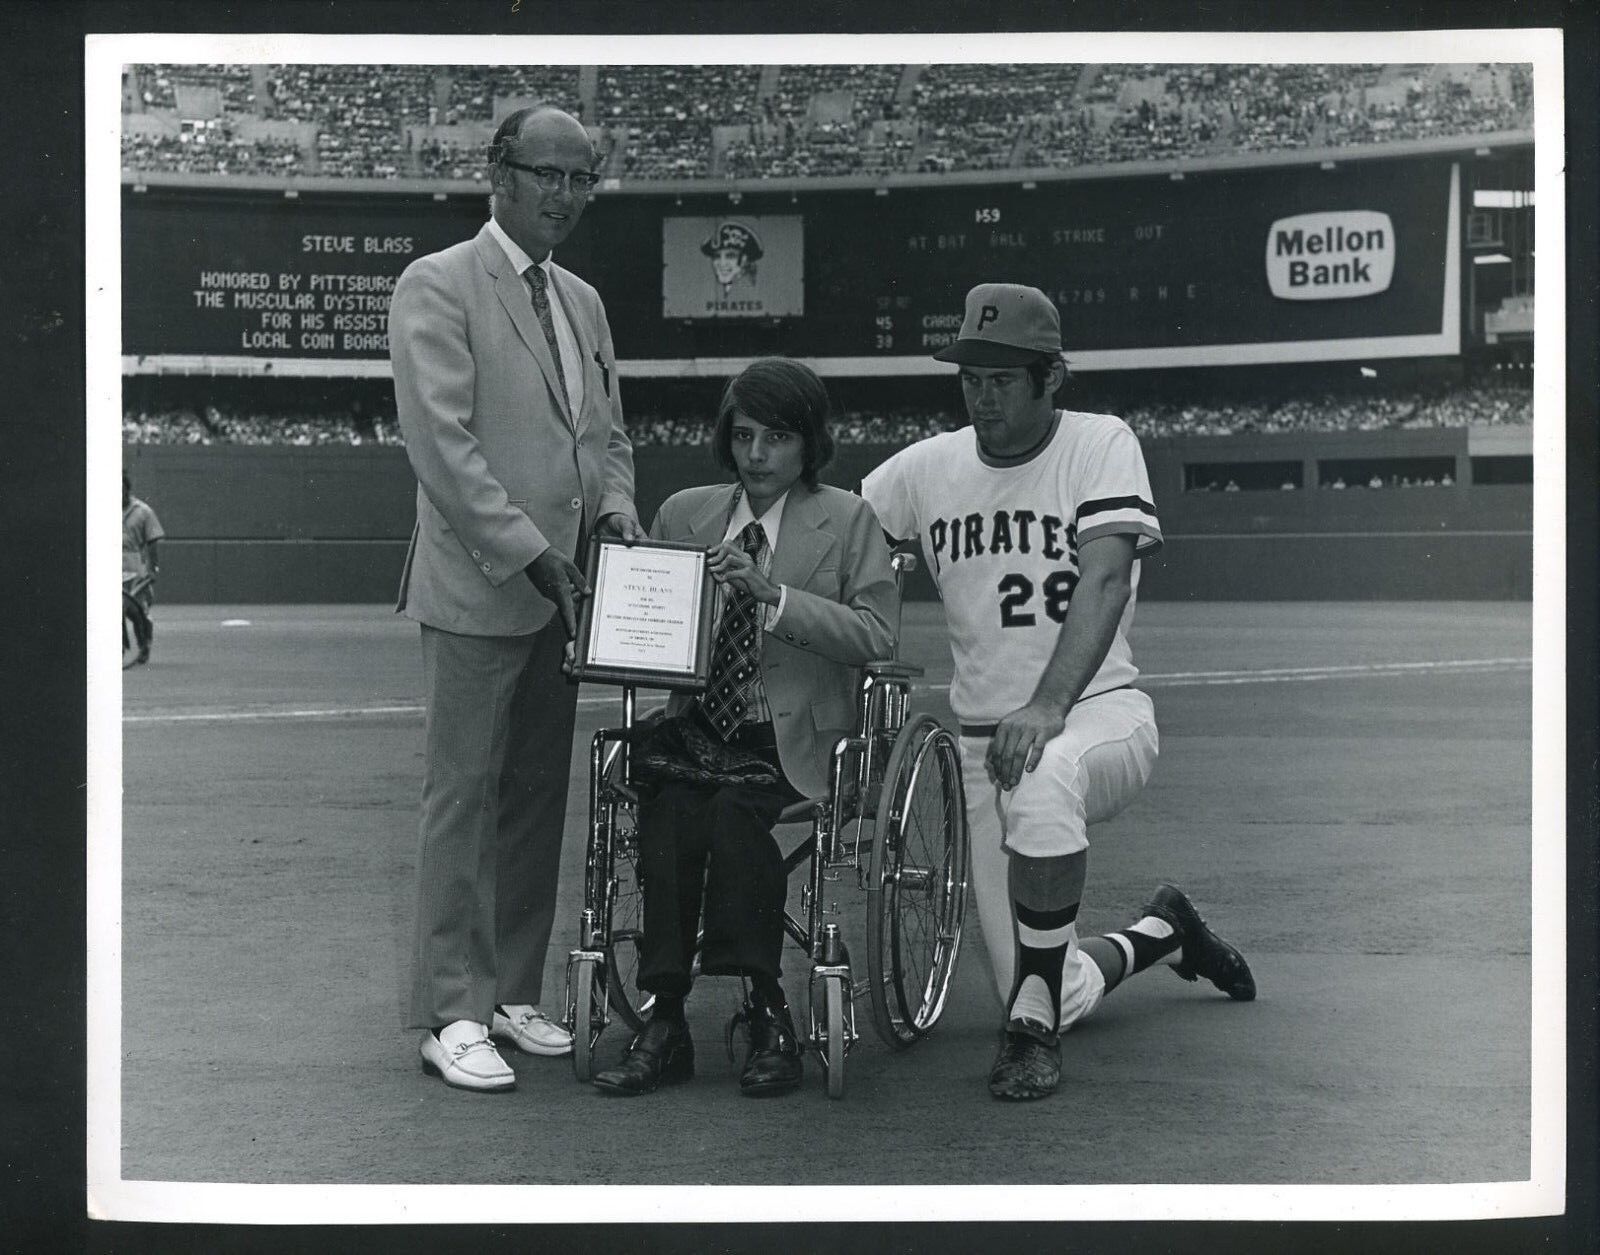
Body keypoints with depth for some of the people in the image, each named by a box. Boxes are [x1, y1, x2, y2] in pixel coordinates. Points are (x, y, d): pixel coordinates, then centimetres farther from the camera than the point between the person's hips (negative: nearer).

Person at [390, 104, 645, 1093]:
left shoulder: (584, 302, 17)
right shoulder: (438, 287, -6)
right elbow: (442, 443, -14)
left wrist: (615, 506, 1)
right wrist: (533, 556, -18)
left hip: (559, 591, 7)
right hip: (478, 588, -7)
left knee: (538, 798, 10)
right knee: (464, 798, -5)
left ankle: (513, 992, 18)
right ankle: (451, 1013, 0)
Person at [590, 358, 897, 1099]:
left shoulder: (846, 521, 4)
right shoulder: (684, 514, 14)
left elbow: (876, 637, -10)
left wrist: (772, 593, -19)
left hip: (795, 739, -2)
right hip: (699, 726, 3)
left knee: (734, 811, -32)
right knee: (669, 809, -29)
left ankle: (767, 1013, -21)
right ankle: (664, 1022, -25)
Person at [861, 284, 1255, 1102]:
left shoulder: (1100, 444, -5)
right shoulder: (927, 467, 6)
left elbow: (1106, 579, -19)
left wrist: (1048, 706, -34)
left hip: (1101, 713, -4)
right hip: (984, 739, 4)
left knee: (1042, 782, -41)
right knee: (1057, 998, -2)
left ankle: (1032, 1032, -25)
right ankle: (1160, 934, 34)